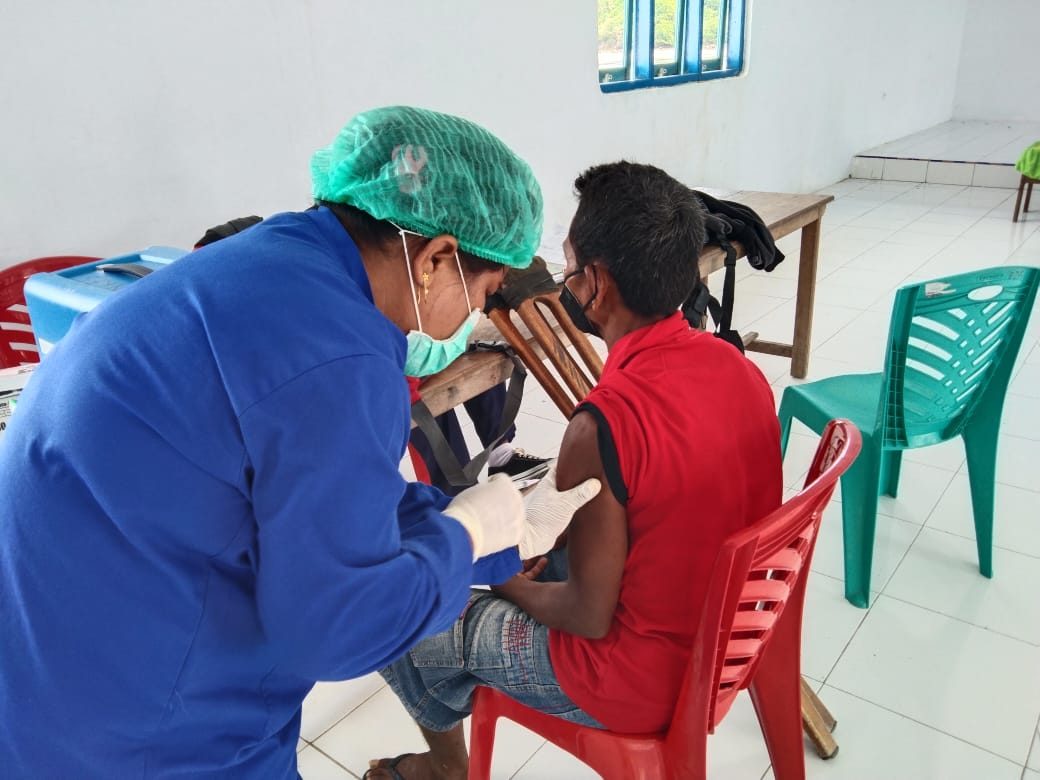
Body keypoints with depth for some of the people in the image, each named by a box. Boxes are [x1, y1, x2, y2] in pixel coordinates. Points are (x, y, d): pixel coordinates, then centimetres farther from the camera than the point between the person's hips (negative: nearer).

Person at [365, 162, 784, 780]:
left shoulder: (604, 424, -33)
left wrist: (514, 587, -2)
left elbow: (589, 616, -22)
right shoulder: (740, 367, -8)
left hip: (647, 680, -7)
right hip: (728, 631, 8)